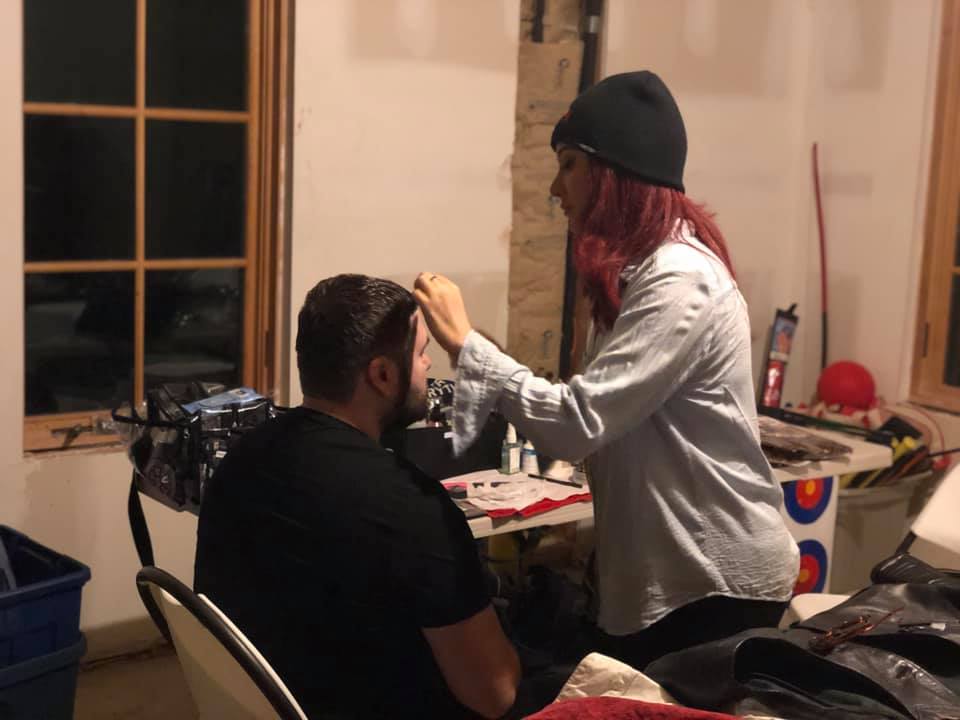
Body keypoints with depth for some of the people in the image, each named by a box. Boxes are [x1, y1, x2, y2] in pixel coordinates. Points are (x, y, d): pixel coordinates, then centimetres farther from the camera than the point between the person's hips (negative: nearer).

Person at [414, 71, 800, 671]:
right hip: (660, 573, 9)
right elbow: (598, 415, 7)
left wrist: (463, 341, -20)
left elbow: (577, 423, -27)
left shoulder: (680, 281, -22)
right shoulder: (637, 269, 10)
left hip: (715, 584, -9)